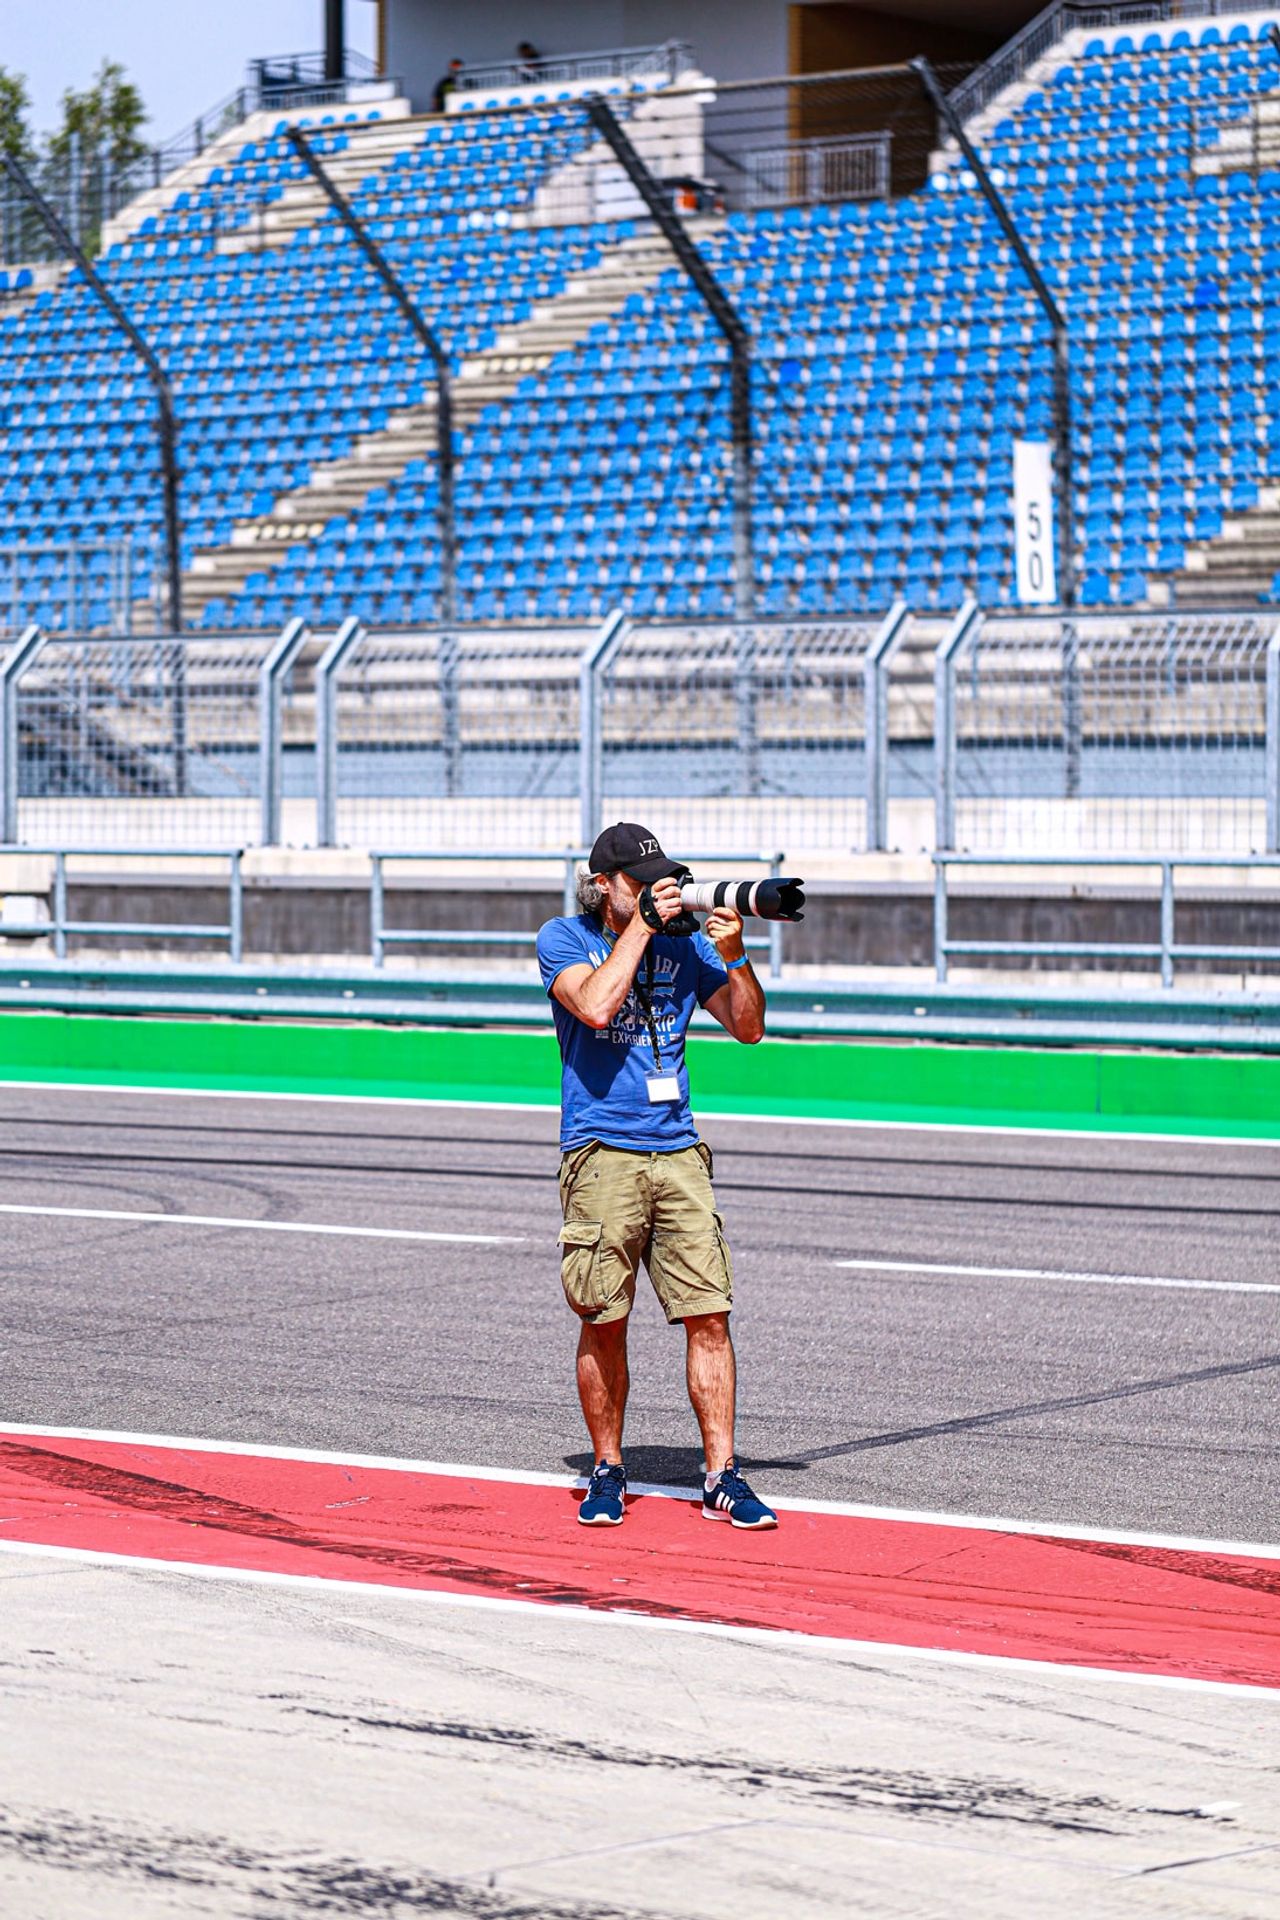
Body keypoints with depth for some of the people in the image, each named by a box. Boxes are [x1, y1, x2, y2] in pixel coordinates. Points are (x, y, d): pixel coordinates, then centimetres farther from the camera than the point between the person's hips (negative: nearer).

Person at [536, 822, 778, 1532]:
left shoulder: (684, 941, 11)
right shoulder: (564, 938, 2)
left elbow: (747, 1027, 7)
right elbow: (595, 1005, -18)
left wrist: (732, 955, -8)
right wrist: (642, 924, -13)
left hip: (678, 1152, 3)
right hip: (601, 1153, -3)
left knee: (708, 1314, -4)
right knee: (604, 1324, -1)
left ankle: (722, 1479, -2)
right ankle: (607, 1473, 14)